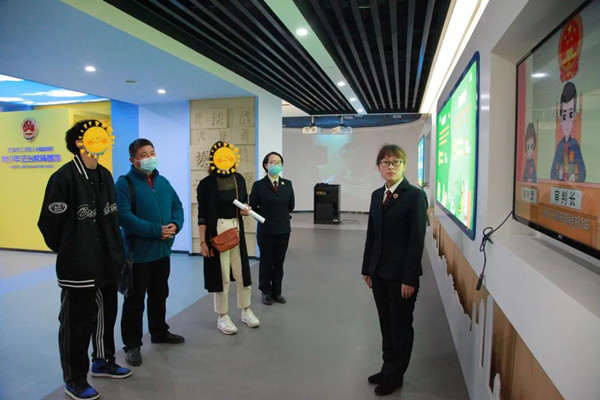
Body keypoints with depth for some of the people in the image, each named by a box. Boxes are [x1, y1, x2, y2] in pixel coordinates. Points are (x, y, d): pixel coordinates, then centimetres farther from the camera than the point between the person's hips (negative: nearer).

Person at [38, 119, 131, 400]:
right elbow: (49, 224, -13)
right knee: (77, 323, 7)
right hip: (77, 267, -7)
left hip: (107, 263, 7)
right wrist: (68, 251, 1)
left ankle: (103, 361, 41)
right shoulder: (64, 177, -16)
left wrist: (115, 251, 11)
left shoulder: (105, 175, 7)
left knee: (106, 314, 20)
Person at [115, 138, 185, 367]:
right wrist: (156, 230, -24)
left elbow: (177, 206, 12)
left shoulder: (163, 182, 11)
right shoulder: (125, 183, -10)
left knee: (159, 295, 20)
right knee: (135, 300, 4)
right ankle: (132, 345, 17)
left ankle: (159, 332, 38)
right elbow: (124, 216, -21)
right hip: (138, 252, -6)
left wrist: (175, 224, -10)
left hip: (163, 251, 7)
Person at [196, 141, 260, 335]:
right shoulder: (206, 183, -8)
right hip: (217, 231, -4)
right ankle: (222, 317, 21)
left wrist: (246, 210, -7)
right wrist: (203, 241, -11)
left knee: (242, 271, 11)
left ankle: (246, 311, 29)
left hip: (237, 230, 4)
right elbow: (202, 215, -8)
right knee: (221, 274, 5)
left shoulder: (239, 179, 5)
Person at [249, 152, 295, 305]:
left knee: (279, 262, 12)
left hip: (283, 229, 3)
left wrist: (282, 216, 9)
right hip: (266, 230, -3)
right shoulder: (259, 185, -7)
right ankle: (266, 292, 24)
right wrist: (265, 217, -1)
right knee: (266, 262, 10)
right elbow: (252, 206, -1)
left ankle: (276, 292, 25)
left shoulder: (287, 184, 3)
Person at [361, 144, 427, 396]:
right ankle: (388, 368, 34)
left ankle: (394, 376, 26)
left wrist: (409, 278, -16)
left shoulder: (415, 196, -11)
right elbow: (371, 234, 11)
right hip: (379, 272, 6)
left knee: (401, 327, 10)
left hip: (401, 274, -6)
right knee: (386, 325, 18)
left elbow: (417, 239, -14)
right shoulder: (377, 195, 8)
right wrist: (367, 268, 9)